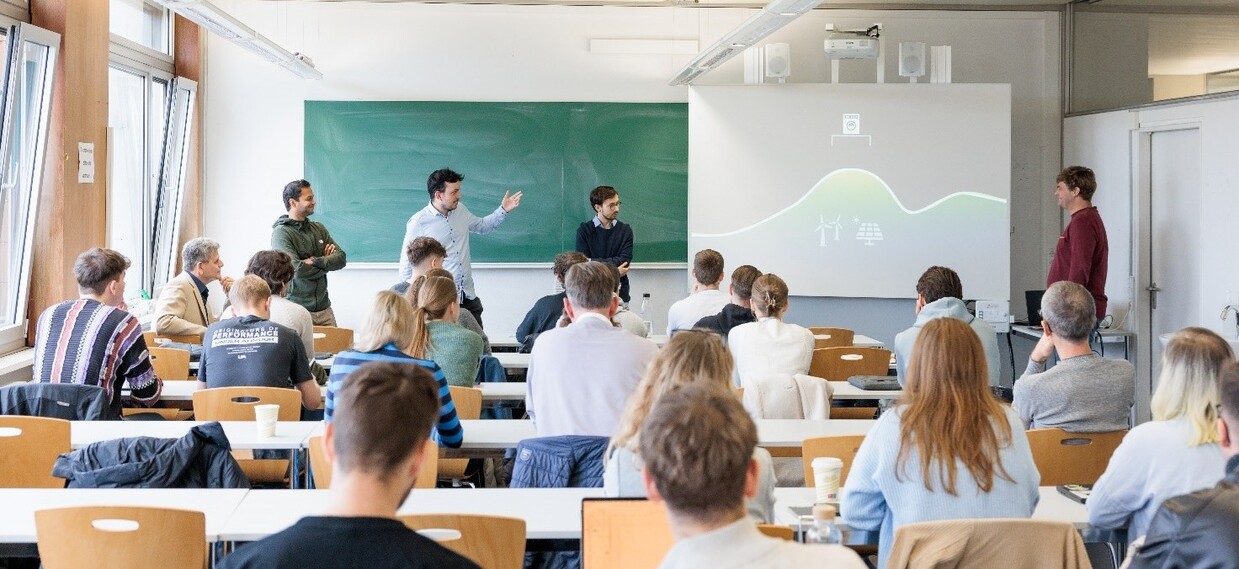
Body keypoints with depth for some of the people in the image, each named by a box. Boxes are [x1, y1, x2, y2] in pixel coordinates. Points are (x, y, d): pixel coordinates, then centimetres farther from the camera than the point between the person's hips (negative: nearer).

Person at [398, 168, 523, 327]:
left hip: (468, 297, 6)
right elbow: (407, 265, -4)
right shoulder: (418, 223, -10)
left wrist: (503, 210, 15)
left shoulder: (460, 210, 7)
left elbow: (482, 226, 28)